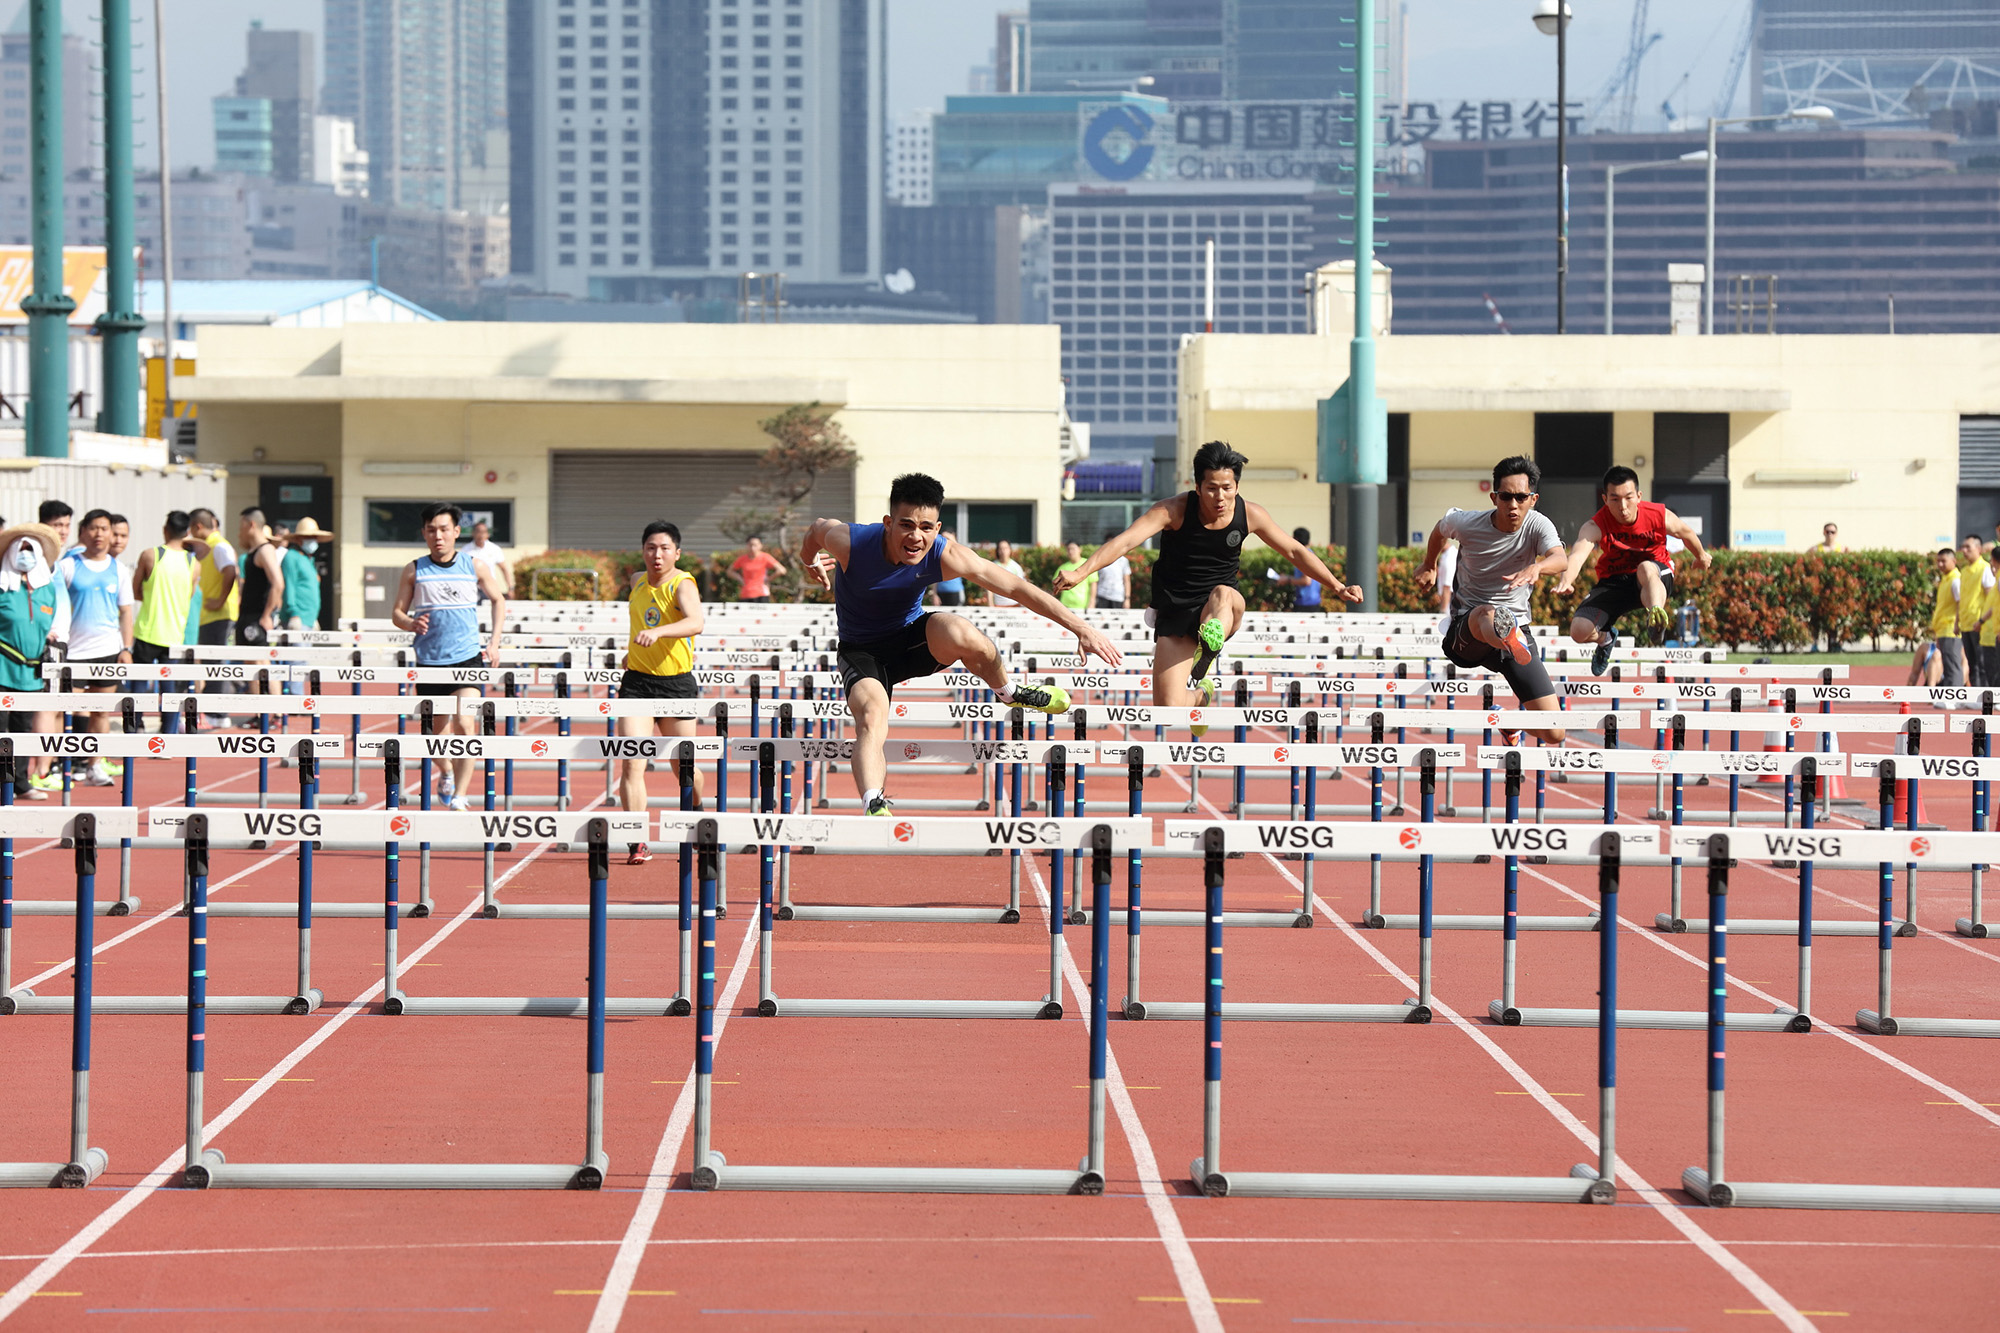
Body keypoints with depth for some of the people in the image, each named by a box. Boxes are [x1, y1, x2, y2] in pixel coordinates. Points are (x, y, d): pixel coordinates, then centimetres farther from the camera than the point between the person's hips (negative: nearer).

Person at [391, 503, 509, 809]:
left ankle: (460, 795, -17)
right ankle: (446, 772, 44)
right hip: (429, 662, 2)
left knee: (464, 724, -20)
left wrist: (495, 641, 7)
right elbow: (397, 613, 7)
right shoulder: (414, 571, 2)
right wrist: (412, 624, -16)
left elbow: (498, 600, 17)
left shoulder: (475, 567, 2)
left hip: (468, 659, -2)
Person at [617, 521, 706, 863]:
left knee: (682, 766, 10)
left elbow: (695, 622, -35)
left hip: (677, 684, -3)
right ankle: (638, 843, -15)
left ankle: (696, 811, 43)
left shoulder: (683, 585, -13)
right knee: (632, 764, -14)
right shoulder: (639, 584, 6)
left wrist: (657, 632, -49)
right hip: (636, 682, 4)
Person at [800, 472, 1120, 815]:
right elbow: (817, 527, -2)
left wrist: (1081, 628, -21)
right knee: (871, 716, -33)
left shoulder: (946, 557, -23)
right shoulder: (848, 543, -27)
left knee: (959, 634, -32)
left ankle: (1009, 691, -2)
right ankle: (873, 807, -45)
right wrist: (810, 560, 20)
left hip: (911, 638, 1)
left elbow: (1017, 587, -19)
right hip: (862, 651, -1)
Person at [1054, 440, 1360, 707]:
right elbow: (1125, 541, -23)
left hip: (1221, 609, 1)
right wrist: (1081, 572, -37)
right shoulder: (1175, 510, -13)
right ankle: (1199, 692, 24)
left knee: (1223, 594, -36)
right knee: (1169, 711, -10)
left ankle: (1211, 642, -61)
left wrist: (1337, 587, 12)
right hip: (1175, 613, -1)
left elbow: (1295, 551, 11)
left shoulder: (1249, 515, -4)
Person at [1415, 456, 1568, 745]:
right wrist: (1429, 566, 33)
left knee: (1553, 734, -2)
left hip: (1517, 626, 2)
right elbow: (1440, 528, 17)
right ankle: (1509, 641, -81)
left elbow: (1560, 559, -32)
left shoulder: (1538, 526, -10)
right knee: (1486, 614, -43)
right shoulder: (1466, 523, -8)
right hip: (1465, 631, -2)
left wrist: (1536, 567, -54)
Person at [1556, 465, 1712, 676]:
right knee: (1579, 630, -16)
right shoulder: (1595, 526, -23)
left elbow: (1686, 533, 6)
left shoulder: (1660, 517, -17)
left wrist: (1701, 556, 26)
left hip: (1656, 579, -1)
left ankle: (1657, 616, -57)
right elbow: (1578, 554, -42)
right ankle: (1605, 639, 19)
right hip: (1613, 583, 1)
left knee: (1646, 568, -38)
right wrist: (1566, 580, -65)